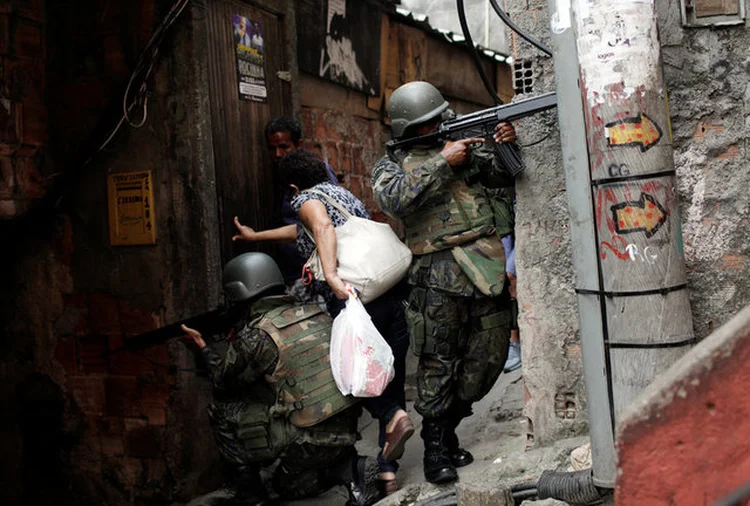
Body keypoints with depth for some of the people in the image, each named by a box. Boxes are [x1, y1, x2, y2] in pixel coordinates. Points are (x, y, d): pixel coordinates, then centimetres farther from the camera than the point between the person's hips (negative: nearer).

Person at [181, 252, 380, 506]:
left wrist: (204, 347, 21)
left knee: (222, 411, 9)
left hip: (309, 442, -7)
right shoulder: (314, 312, 7)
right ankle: (350, 468, 8)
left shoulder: (256, 335, -12)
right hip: (346, 433, 7)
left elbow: (223, 383, 5)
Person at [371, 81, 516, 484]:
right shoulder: (391, 166, 6)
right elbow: (395, 199, -14)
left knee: (489, 359, 8)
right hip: (439, 274, -4)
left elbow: (503, 174, 14)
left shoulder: (465, 146, 17)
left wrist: (508, 145, -7)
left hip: (487, 268, 5)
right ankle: (436, 449, 11)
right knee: (438, 364, -3)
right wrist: (442, 162, -16)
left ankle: (448, 426, 27)